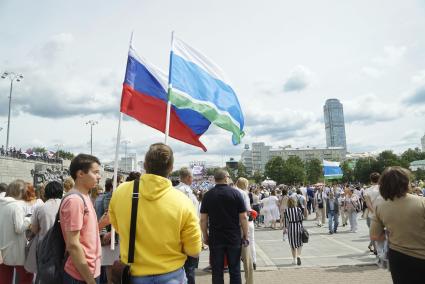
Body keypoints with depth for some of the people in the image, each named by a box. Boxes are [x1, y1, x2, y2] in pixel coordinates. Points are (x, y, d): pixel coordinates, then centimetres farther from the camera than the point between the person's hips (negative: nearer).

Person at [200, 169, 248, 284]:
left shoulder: (208, 195, -3)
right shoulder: (235, 193, -6)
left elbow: (203, 219, -3)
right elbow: (243, 217, -6)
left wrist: (205, 236, 8)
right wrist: (245, 235, 3)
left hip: (215, 238, 1)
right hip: (234, 238, 0)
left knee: (217, 271, 9)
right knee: (235, 270, 11)